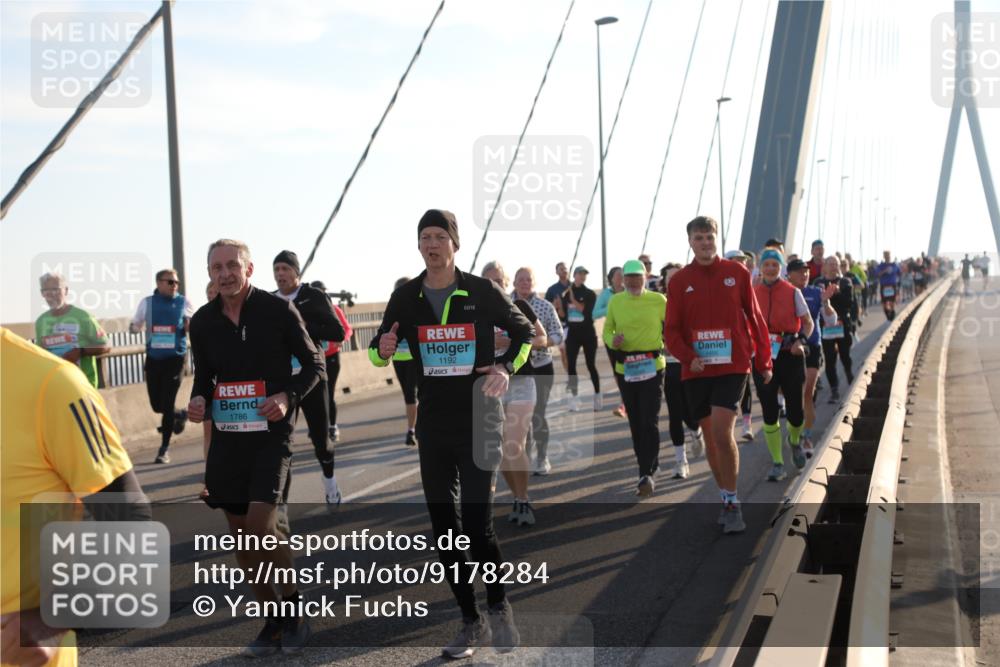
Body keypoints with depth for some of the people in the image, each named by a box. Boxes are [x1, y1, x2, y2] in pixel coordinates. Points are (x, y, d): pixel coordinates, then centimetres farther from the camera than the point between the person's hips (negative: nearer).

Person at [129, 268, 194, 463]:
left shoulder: (184, 303, 1)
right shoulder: (147, 303, 4)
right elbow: (136, 325, 14)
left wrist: (190, 326, -12)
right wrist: (133, 327, -10)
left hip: (175, 358, -2)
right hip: (153, 358, 2)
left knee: (167, 404, -6)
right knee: (156, 404, 5)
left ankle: (164, 449, 4)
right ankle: (179, 415, 39)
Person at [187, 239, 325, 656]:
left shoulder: (278, 310, -7)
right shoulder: (203, 321, 5)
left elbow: (314, 365, 0)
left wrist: (288, 396, -17)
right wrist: (198, 401, -4)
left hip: (271, 433, -5)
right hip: (227, 436, 5)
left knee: (261, 525, -18)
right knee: (240, 534, 7)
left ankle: (293, 606, 5)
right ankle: (272, 621, 22)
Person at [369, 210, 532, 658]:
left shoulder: (481, 291, -4)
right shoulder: (406, 297, 4)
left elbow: (524, 331, 7)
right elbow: (379, 350, 13)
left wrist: (507, 367, -11)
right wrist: (382, 350, -11)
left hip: (478, 419, -4)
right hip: (433, 423, 4)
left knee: (477, 524, -12)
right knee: (443, 526, 6)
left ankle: (498, 607, 14)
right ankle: (471, 622, 20)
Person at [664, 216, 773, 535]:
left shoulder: (737, 272, 2)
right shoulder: (680, 280, 4)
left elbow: (754, 318, 7)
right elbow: (672, 330, 3)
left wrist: (764, 361, 6)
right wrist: (689, 357, -14)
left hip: (732, 367, -3)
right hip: (697, 370, 3)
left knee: (722, 433, -16)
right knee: (709, 437, 9)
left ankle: (732, 503, -4)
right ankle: (727, 499, 25)